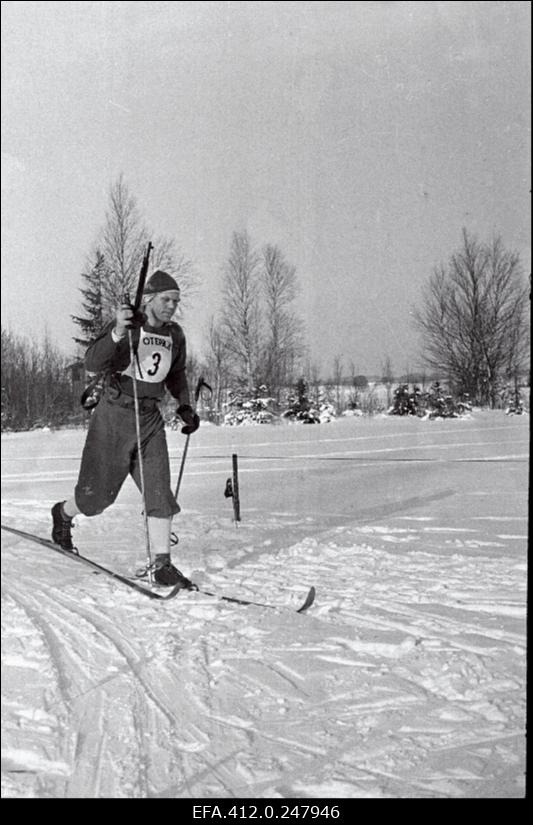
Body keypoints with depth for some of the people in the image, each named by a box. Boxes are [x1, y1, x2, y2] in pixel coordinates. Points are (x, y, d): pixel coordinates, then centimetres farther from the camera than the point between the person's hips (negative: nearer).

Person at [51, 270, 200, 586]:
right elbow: (93, 364, -27)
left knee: (160, 492, -6)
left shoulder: (175, 335, 5)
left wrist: (185, 407, 10)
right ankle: (63, 513, 38)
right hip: (115, 416, -4)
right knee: (98, 493, 5)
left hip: (151, 419, 5)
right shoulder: (127, 326, -13)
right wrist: (117, 333, -42)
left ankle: (163, 565, -2)